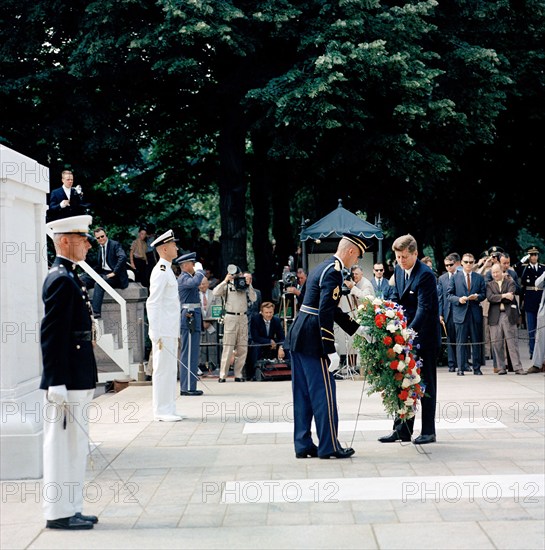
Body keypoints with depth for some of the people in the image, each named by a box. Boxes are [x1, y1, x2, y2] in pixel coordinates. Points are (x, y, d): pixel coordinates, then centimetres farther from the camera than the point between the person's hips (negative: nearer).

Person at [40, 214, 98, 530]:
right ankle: (59, 513, 4)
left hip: (79, 380, 10)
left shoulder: (70, 278, 16)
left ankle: (70, 509, 22)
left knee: (74, 445, 14)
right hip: (68, 381, -10)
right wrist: (57, 383, -23)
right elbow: (52, 335, -20)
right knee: (64, 443, -3)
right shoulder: (61, 279, -15)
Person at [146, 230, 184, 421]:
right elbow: (152, 304, -18)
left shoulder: (167, 270, 18)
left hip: (171, 332, 10)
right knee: (163, 370, -5)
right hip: (163, 333, -10)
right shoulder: (161, 271, -13)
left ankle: (168, 410, 18)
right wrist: (157, 335, -21)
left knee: (170, 371, 12)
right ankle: (161, 412, -1)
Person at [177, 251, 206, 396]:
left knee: (192, 353, 12)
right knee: (189, 353, -10)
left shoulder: (186, 278, 20)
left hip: (193, 317, 11)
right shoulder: (184, 278, -11)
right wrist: (199, 270, -18)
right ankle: (188, 387, -9)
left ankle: (187, 386, 16)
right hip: (189, 317, -11)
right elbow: (195, 282, -32)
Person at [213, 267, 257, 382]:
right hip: (230, 317, -4)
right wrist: (225, 281, -13)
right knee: (228, 348, -7)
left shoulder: (245, 286, 12)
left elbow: (253, 298, 2)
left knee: (242, 348, 3)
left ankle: (238, 374, 10)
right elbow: (215, 292, -12)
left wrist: (249, 285, -5)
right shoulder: (227, 286, 4)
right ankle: (222, 375, -4)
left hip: (243, 318, 4)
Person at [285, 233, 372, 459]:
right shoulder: (333, 273, -14)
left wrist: (357, 328, 25)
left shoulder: (323, 267, 16)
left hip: (297, 338, 10)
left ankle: (303, 445, 17)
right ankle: (329, 446, 7)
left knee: (302, 396, 12)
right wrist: (330, 351, -21)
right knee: (324, 394, 0)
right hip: (312, 341, -10)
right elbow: (325, 313, -21)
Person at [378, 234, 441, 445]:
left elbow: (424, 308, -24)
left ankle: (428, 431, 9)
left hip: (424, 336, -7)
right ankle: (402, 429, 16)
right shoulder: (398, 270, 7)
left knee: (426, 384, 1)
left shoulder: (426, 275, -18)